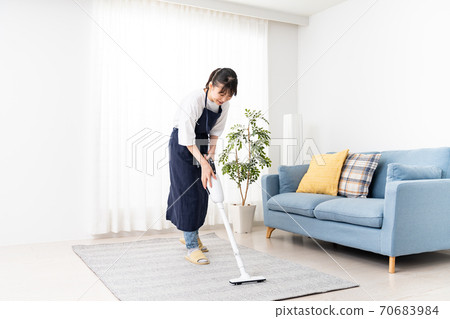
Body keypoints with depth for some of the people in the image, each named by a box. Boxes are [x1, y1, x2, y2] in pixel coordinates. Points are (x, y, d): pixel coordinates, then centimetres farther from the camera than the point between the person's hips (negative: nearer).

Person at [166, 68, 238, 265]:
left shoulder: (223, 103, -9)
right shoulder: (194, 100, -30)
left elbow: (216, 130, 4)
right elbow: (187, 139, -30)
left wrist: (211, 151, -8)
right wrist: (204, 164, -34)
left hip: (201, 143, 7)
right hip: (182, 144, -7)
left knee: (202, 192, 10)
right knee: (188, 193, -9)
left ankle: (189, 235, 30)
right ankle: (192, 248, -4)